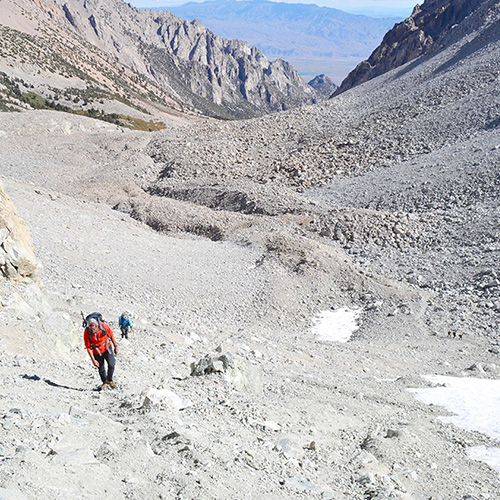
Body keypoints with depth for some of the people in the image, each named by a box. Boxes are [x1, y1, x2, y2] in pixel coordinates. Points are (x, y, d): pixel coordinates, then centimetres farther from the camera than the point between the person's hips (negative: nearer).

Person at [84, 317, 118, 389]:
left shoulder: (103, 326, -24)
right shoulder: (87, 333, -24)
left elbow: (111, 335, -5)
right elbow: (88, 348, -16)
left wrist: (115, 346, 2)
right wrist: (93, 360, -17)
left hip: (107, 348, 0)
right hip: (97, 352, 0)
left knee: (111, 365, -12)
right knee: (101, 368, 8)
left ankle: (109, 380, 14)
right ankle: (105, 383, 33)